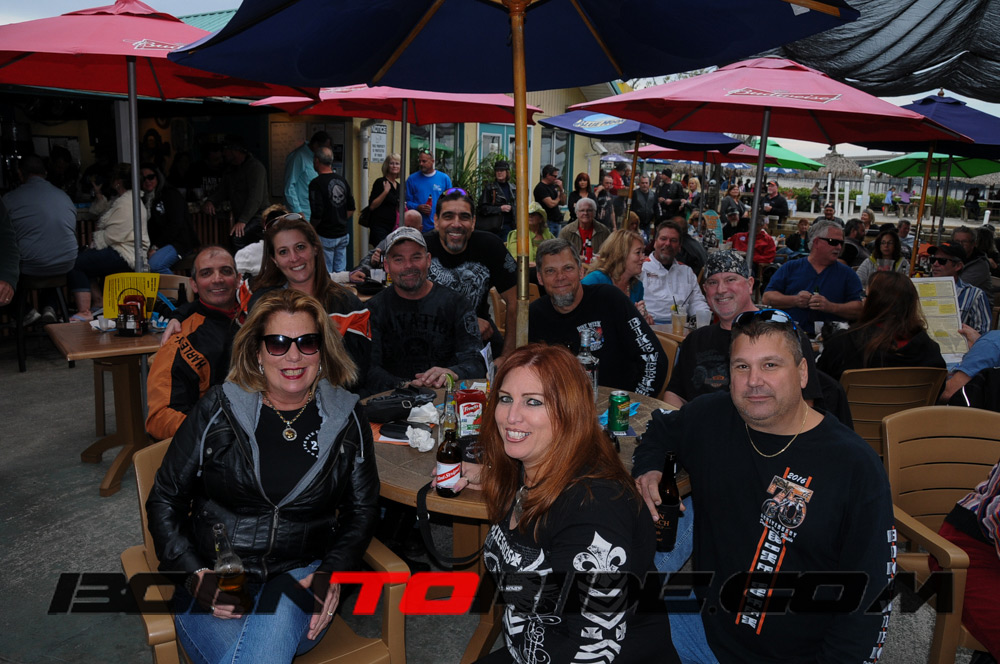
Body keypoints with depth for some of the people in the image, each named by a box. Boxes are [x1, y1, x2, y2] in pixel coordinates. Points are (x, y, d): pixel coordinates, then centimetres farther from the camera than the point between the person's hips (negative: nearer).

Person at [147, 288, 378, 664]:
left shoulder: (345, 417, 2)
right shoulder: (219, 408, -1)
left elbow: (362, 510, 9)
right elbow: (164, 501, 4)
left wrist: (331, 574, -7)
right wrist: (198, 576, -10)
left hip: (300, 575, 1)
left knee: (275, 621, -34)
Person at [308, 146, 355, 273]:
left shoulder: (316, 183, -15)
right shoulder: (342, 180, 6)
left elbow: (317, 214, -20)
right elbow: (351, 209, 11)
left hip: (325, 236, -6)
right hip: (343, 234, 7)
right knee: (341, 271, 12)